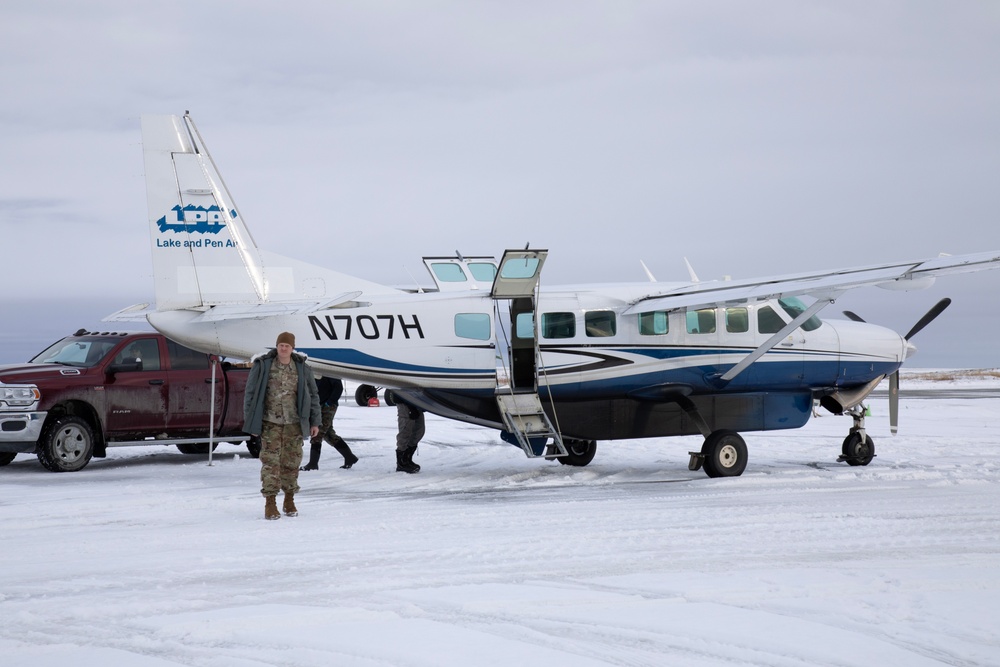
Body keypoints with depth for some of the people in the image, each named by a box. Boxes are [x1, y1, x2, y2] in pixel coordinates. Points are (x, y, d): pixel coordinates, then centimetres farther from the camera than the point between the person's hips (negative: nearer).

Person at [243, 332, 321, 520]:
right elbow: (250, 394, 1)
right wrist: (250, 422, -1)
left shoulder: (302, 368, 2)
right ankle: (270, 503, -3)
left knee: (291, 461, 7)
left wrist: (315, 421, 7)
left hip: (294, 423, 2)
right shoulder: (262, 365, -4)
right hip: (270, 423, -2)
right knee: (270, 461, -6)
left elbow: (313, 395, 10)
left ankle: (289, 500, 20)